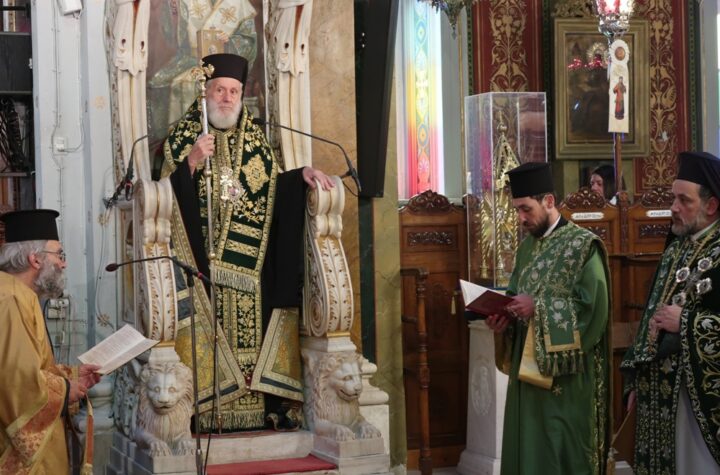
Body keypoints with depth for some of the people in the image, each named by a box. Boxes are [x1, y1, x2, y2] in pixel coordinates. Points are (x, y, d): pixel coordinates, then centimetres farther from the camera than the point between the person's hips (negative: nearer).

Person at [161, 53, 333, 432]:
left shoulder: (253, 139, 16)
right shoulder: (182, 138, 5)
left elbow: (272, 187, 18)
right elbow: (167, 193, -5)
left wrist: (302, 173, 2)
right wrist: (192, 162, -19)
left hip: (250, 260, 3)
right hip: (203, 259, -3)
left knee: (254, 326, 0)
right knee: (209, 327, -10)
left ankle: (267, 407, 3)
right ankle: (206, 410, -7)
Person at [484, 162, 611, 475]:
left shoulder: (583, 245, -11)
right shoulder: (527, 246, 13)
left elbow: (593, 308, -19)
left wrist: (538, 308, -21)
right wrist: (503, 318, -3)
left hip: (566, 375, -7)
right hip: (528, 368, 7)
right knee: (527, 449, 11)